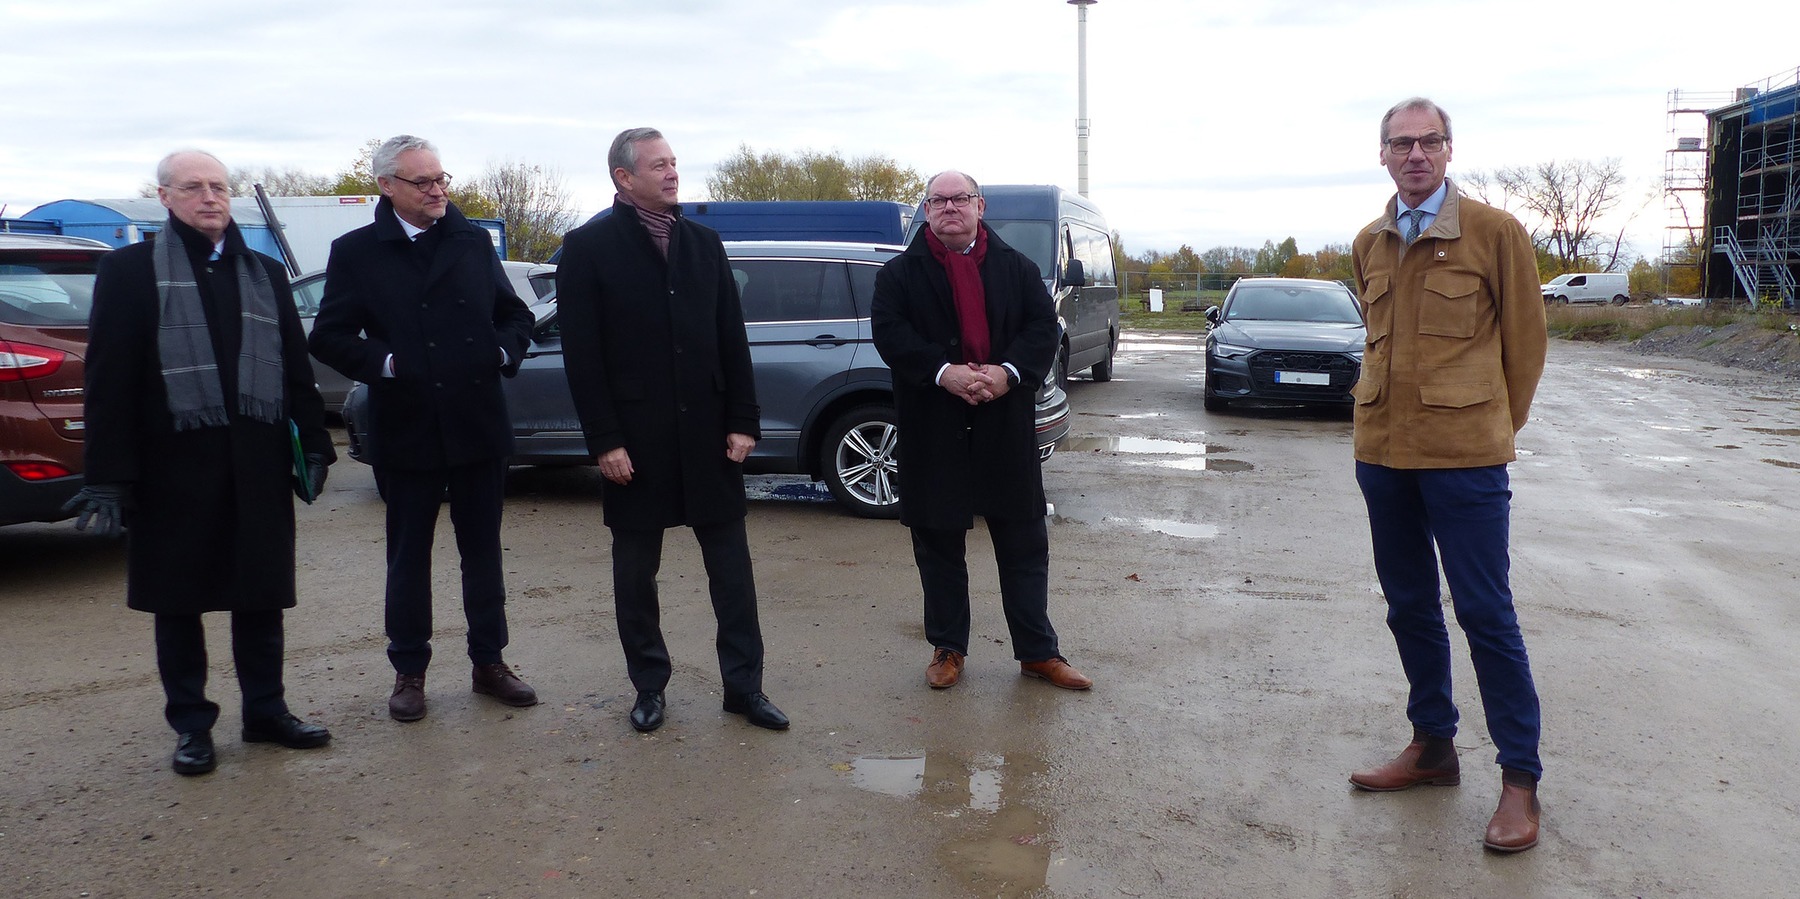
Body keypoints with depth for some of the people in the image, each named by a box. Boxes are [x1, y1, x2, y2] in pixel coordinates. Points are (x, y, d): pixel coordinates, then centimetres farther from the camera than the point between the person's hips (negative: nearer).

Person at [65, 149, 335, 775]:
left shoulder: (266, 274, 13)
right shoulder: (130, 270, 1)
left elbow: (296, 368, 13)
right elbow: (108, 382, -5)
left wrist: (313, 445, 4)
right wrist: (109, 478, -11)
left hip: (257, 465, 3)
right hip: (173, 466, -3)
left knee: (261, 594, 9)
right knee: (178, 600, 8)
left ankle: (266, 710, 22)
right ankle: (191, 724, 20)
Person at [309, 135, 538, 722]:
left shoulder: (473, 242, 8)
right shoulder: (356, 252, -1)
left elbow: (515, 315, 13)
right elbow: (328, 338, -3)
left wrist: (504, 352, -6)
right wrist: (383, 364, -17)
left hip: (479, 426, 2)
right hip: (407, 431, -2)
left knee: (483, 551, 11)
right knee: (408, 557, 9)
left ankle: (490, 662, 23)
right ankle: (409, 671, 23)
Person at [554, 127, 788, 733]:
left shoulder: (704, 243, 9)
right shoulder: (588, 247, -3)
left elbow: (732, 339, 8)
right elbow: (581, 356, -7)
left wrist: (743, 421, 1)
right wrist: (604, 440, -12)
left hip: (708, 432, 3)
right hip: (635, 439, -3)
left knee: (730, 561, 6)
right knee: (636, 568, 9)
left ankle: (743, 684, 17)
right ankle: (648, 687, 24)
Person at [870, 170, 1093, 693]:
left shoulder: (1018, 269, 9)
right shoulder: (900, 274, 4)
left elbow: (1043, 327, 0)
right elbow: (890, 332, -8)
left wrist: (1008, 371, -18)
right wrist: (943, 372, -22)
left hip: (1006, 428, 1)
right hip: (933, 430, -1)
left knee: (1024, 545, 7)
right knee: (939, 546, 8)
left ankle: (1038, 652, 19)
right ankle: (948, 649, 23)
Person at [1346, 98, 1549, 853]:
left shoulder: (1496, 232, -4)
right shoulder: (1368, 245, 10)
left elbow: (1524, 340, 2)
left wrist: (1494, 428, 7)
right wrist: (1386, 409, 15)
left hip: (1465, 456, -5)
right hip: (1382, 450, 5)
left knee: (1485, 612, -2)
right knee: (1409, 606, 13)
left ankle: (1520, 779, 9)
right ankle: (1432, 747, 27)